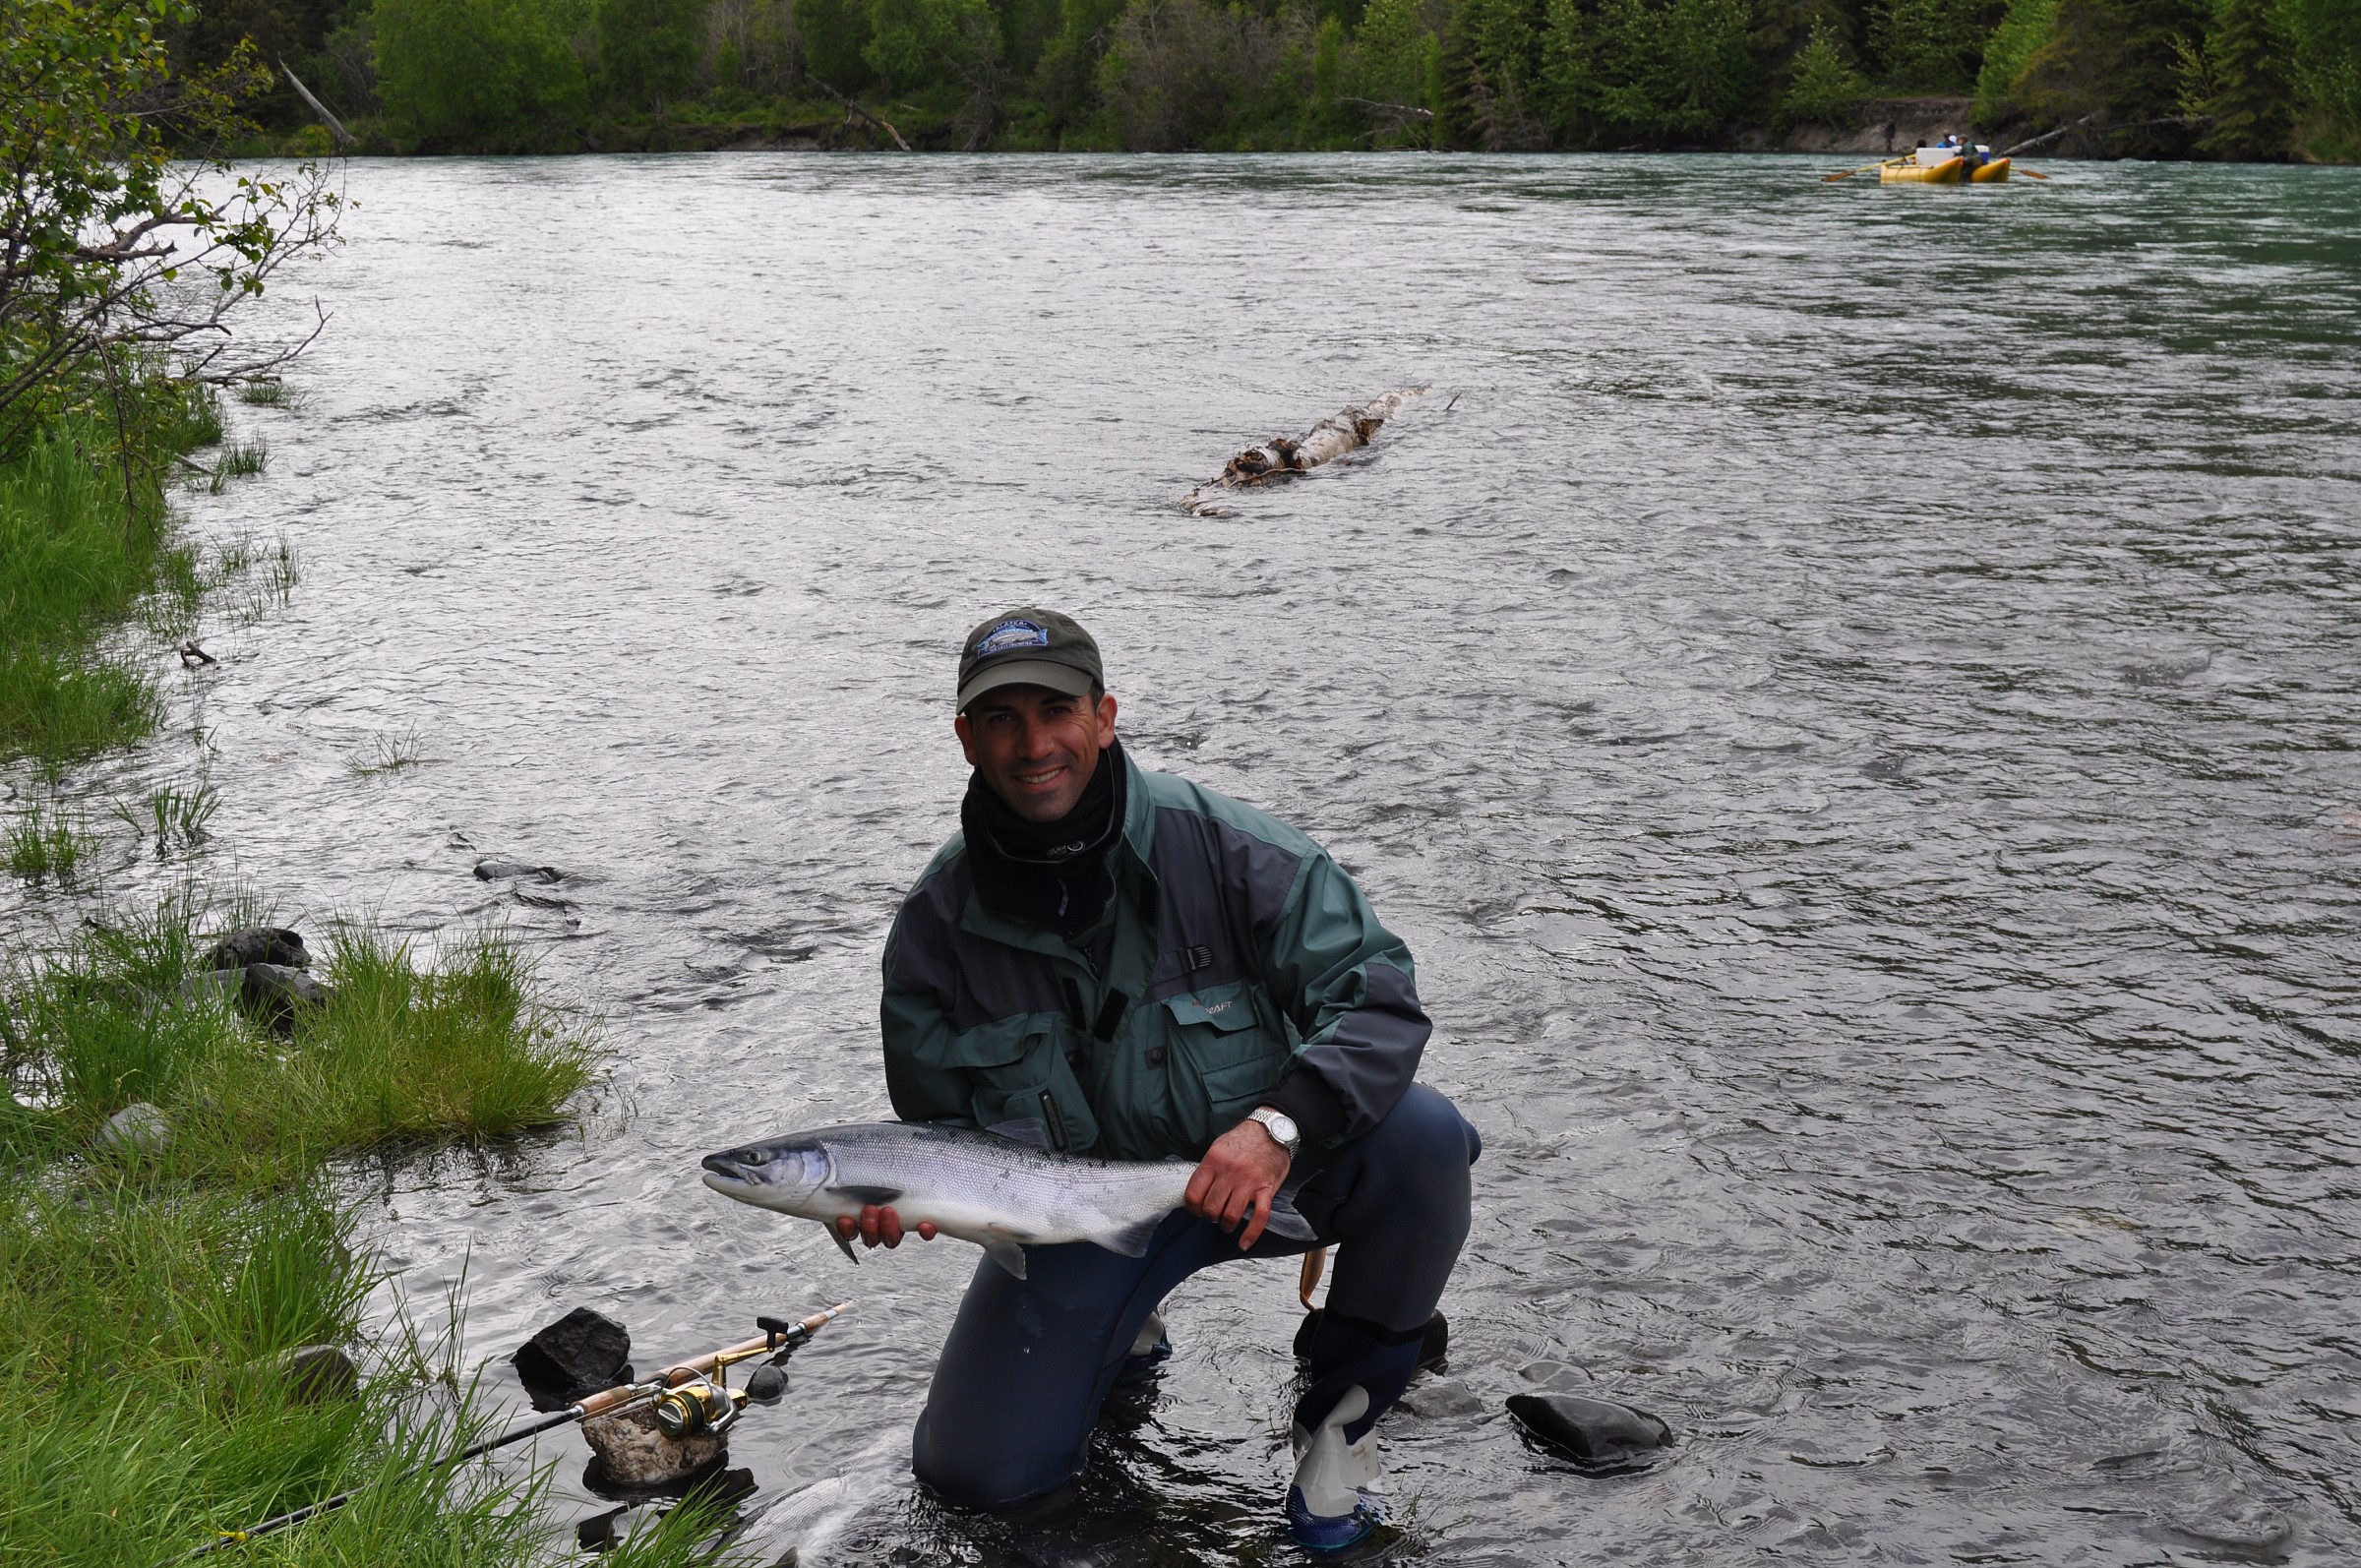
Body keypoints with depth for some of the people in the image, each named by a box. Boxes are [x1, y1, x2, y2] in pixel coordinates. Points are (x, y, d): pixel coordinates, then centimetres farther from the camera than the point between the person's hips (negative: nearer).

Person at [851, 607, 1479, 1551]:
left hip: (1252, 1174, -1)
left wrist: (1282, 1122, -36)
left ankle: (1343, 1404, -5)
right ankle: (1119, 1328, 24)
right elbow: (938, 1121, 1)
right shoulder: (937, 925, -10)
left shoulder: (1225, 849, -18)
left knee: (1422, 1137, -31)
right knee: (974, 1472, -9)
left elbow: (1376, 997, -19)